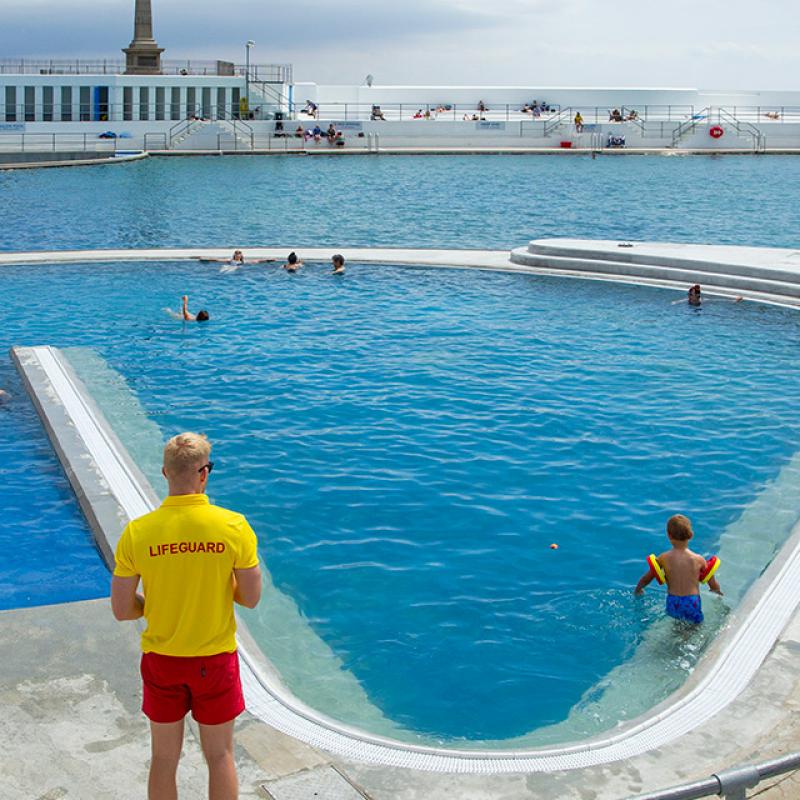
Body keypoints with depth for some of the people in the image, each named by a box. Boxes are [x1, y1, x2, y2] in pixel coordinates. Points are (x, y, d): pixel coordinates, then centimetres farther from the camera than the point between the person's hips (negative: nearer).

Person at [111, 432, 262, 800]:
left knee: (164, 759, 19)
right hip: (215, 659, -1)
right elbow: (251, 599, -9)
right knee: (220, 755, 18)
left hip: (161, 659, 1)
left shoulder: (137, 532, -15)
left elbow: (122, 610, -10)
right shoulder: (234, 526, -17)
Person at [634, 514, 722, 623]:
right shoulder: (698, 560, 0)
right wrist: (718, 591, 35)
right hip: (692, 604, -1)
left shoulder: (663, 559, 0)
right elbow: (714, 587, 12)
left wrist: (637, 590, 36)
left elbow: (646, 579, 15)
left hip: (672, 603, 1)